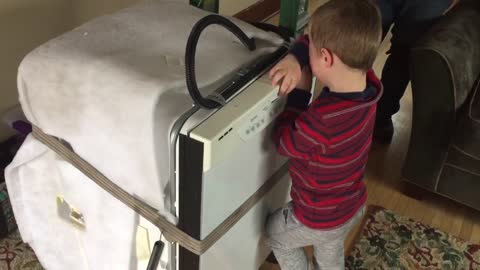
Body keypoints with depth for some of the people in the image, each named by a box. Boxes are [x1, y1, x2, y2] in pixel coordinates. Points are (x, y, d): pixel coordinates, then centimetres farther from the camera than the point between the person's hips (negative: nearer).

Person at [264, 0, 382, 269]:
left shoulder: (322, 119, -43)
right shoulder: (367, 82, -20)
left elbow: (285, 142, -22)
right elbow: (322, 40, -6)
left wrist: (300, 91, -19)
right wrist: (295, 58, -24)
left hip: (319, 219, -6)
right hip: (353, 205, 7)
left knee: (276, 234, 29)